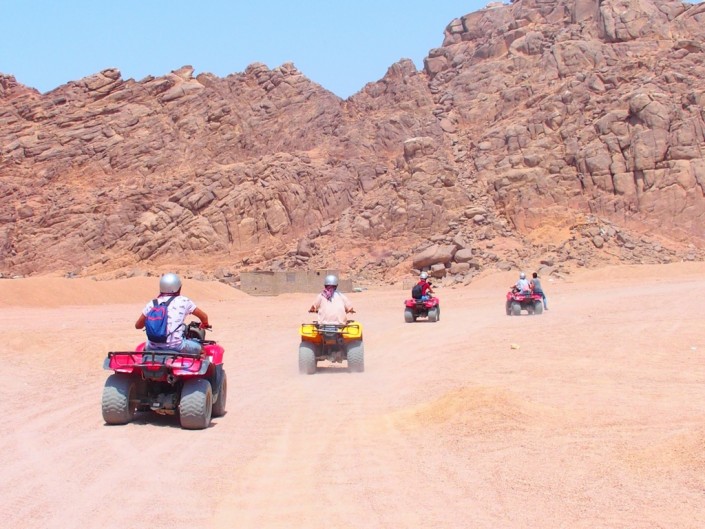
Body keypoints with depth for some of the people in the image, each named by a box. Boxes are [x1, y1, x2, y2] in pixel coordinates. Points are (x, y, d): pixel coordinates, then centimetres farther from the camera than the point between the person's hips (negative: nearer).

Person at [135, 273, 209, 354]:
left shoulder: (152, 304, 8)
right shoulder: (184, 301, 3)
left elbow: (138, 325, 16)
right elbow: (204, 317, 12)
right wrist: (204, 324, 36)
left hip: (155, 347, 3)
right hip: (175, 346, -3)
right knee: (197, 347, 22)